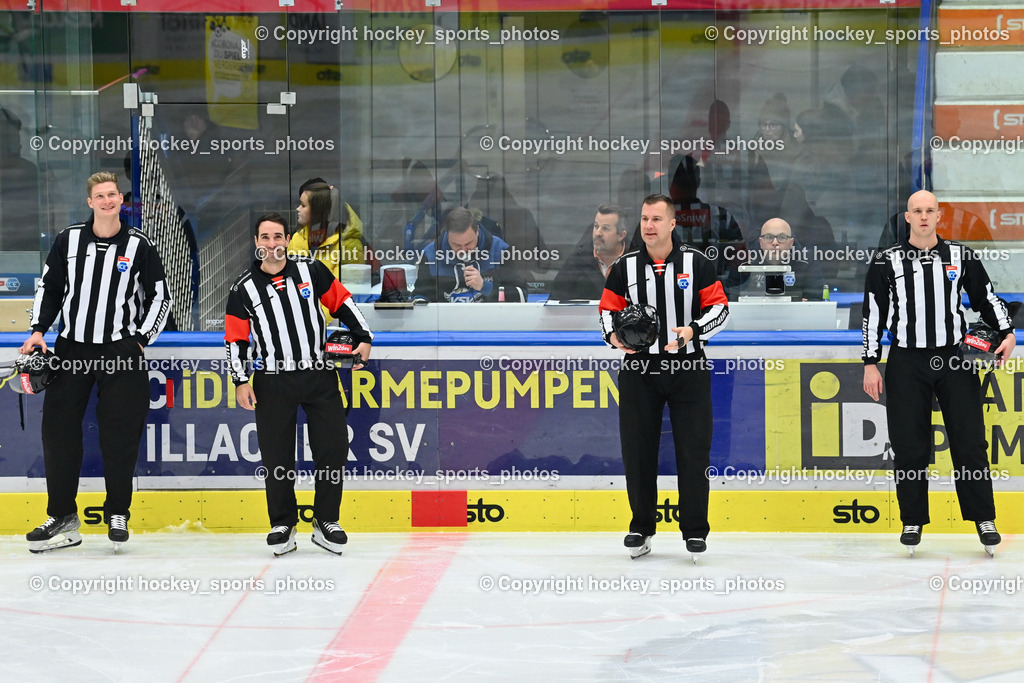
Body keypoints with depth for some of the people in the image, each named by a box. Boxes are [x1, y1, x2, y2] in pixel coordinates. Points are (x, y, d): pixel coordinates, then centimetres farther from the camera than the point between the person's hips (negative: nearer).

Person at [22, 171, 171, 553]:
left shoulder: (139, 246, 0)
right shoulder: (69, 240, 5)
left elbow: (160, 298, 5)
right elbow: (49, 287, 12)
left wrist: (141, 340, -3)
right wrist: (38, 330, 1)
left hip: (121, 351, -2)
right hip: (72, 349, 2)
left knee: (120, 434, -5)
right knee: (58, 428, -3)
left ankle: (118, 514, 9)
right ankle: (62, 518, 5)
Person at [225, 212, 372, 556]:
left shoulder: (311, 270, 2)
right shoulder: (243, 289, 1)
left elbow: (342, 302, 8)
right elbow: (236, 338, 4)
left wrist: (364, 338, 0)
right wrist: (241, 381, -3)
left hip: (320, 376, 1)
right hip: (273, 382, -1)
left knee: (334, 447, -4)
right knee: (276, 456, -2)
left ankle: (325, 522, 9)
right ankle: (283, 527, 11)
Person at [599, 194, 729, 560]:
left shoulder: (696, 263, 0)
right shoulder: (625, 267, 6)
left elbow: (719, 307, 0)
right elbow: (608, 308, 12)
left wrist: (693, 330, -17)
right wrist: (613, 335, -9)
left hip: (688, 368, -2)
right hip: (639, 368, 2)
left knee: (693, 450, -3)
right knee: (637, 450, 2)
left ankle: (695, 530, 7)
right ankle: (641, 527, 15)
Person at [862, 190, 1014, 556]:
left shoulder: (961, 256, 6)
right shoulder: (887, 261, 3)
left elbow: (986, 296, 12)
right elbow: (873, 314, 4)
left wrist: (1006, 333, -3)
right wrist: (870, 364, 0)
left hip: (955, 359, 0)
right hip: (906, 363, 0)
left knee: (969, 440, -3)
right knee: (908, 446, -1)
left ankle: (983, 518, 4)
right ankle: (913, 521, 10)